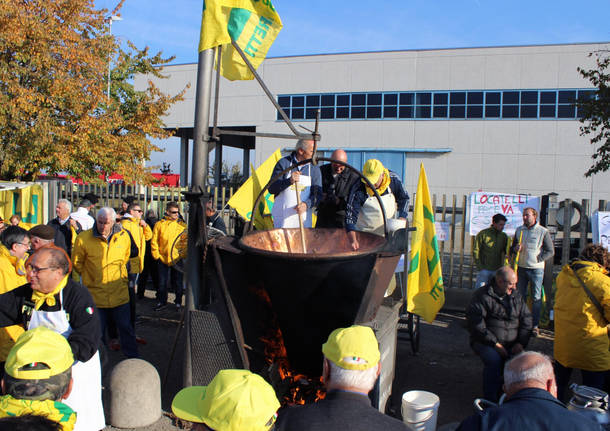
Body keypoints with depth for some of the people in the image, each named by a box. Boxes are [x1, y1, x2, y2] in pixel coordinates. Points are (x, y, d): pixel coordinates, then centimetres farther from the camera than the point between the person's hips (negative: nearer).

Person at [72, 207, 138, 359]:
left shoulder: (124, 236, -2)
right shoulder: (83, 239, -10)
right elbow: (77, 263, 5)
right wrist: (90, 276, 7)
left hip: (120, 294, 2)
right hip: (95, 294, -1)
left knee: (126, 328, 11)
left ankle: (133, 359, 27)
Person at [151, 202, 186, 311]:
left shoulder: (182, 225, 3)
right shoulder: (159, 224, 2)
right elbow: (154, 242, 5)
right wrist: (156, 255, -1)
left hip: (177, 259, 0)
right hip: (163, 259, 0)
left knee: (178, 282, 8)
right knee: (163, 282, 8)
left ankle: (178, 302, 22)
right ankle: (162, 302, 23)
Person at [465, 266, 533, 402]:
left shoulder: (516, 296, 13)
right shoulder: (482, 295, -6)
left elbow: (527, 320, 14)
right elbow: (476, 325, -13)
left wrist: (521, 343, -1)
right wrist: (495, 344, -17)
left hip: (511, 345, 4)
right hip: (486, 343, -4)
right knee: (494, 359, -33)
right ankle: (490, 400, -17)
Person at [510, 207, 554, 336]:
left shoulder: (543, 232, -4)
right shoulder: (519, 230, 9)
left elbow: (550, 251, -2)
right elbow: (512, 248, 17)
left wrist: (537, 259, -12)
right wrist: (515, 249, -6)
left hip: (536, 269, -4)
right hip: (521, 267, 4)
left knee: (536, 297, 0)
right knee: (520, 296, 10)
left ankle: (535, 325, 7)